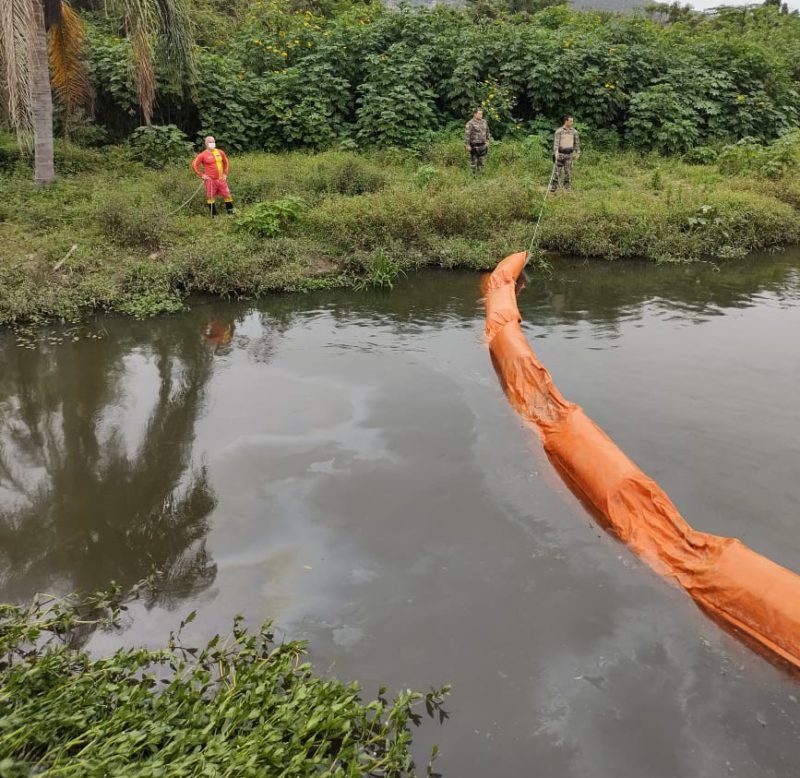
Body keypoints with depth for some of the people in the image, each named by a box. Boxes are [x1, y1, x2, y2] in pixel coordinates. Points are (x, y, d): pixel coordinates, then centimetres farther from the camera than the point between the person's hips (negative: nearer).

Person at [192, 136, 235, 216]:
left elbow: (225, 162, 22)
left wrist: (225, 173, 15)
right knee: (211, 197, 3)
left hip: (221, 179, 3)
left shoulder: (220, 152, 6)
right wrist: (201, 175, -4)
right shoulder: (203, 155, -5)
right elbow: (194, 165, -1)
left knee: (227, 195, 3)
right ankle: (213, 215, 12)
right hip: (210, 180, -3)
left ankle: (231, 212, 13)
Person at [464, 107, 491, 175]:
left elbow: (487, 132, 20)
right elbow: (467, 135, -14)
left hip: (483, 145, 6)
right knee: (474, 161, -1)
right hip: (474, 146, -6)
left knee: (481, 162, 11)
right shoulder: (470, 123, -11)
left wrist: (487, 141, 14)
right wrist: (467, 145, -18)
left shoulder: (484, 122, 10)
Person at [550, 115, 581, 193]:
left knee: (568, 171, 6)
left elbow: (577, 142, 10)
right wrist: (556, 152, -26)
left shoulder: (574, 131, 3)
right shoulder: (559, 131, -6)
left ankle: (566, 188, 13)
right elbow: (556, 142, -14)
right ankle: (553, 187, 4)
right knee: (557, 170, -2)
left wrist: (578, 153, 8)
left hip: (569, 153, 3)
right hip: (560, 153, -2)